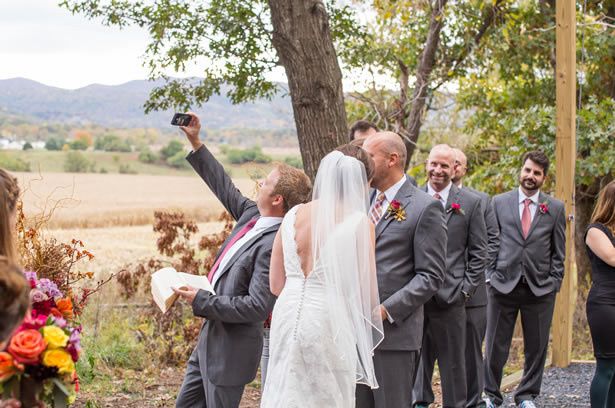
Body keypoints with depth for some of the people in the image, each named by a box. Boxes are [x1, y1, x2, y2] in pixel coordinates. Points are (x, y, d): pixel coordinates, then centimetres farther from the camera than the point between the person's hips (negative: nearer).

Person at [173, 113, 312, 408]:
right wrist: (195, 143, 16)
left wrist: (202, 301, -21)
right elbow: (224, 187, 16)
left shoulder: (275, 245, -25)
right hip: (210, 339, 10)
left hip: (232, 350, -10)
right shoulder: (253, 215, 1)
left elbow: (257, 307, -28)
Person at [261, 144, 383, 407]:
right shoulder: (359, 223, -9)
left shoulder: (293, 215, 4)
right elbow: (366, 292, -5)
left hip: (287, 316, 5)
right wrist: (375, 314, 16)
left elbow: (276, 284, 9)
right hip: (328, 323, -5)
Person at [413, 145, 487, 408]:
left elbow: (478, 252, 3)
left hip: (450, 295, -1)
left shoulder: (471, 203, 2)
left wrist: (467, 289, -5)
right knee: (417, 355, 10)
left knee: (453, 360, 8)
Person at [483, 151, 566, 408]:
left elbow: (558, 252, 8)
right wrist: (490, 275, 0)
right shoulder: (499, 203, 6)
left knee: (537, 347, 7)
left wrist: (554, 283, 0)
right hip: (503, 285, -1)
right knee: (495, 346, 3)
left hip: (540, 289, 1)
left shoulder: (555, 208, 6)